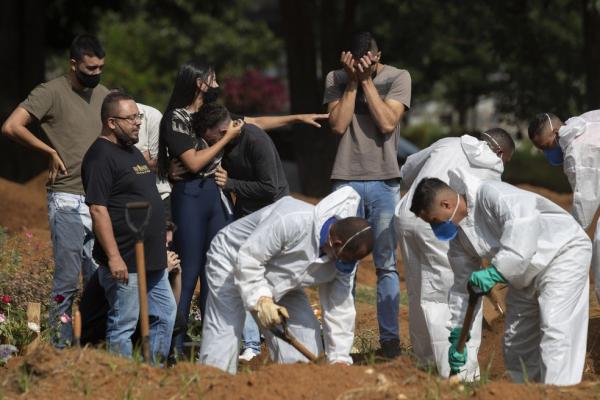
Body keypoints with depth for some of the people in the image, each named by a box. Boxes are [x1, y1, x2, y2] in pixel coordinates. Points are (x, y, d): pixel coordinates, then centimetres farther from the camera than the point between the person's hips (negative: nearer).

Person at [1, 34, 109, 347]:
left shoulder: (103, 94, 12)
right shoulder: (52, 93, -7)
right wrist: (50, 151, -8)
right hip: (67, 200, -6)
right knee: (67, 279, -4)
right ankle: (61, 345, 2)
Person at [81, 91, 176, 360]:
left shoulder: (132, 152, 16)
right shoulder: (101, 156, -14)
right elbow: (98, 209, -20)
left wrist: (161, 234, 24)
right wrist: (113, 257, -24)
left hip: (152, 260, 10)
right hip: (125, 262, -10)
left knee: (165, 314, 14)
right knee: (122, 326, -4)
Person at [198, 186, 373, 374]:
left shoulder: (345, 258, -16)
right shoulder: (293, 222, -39)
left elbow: (339, 307, -8)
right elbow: (248, 259, -33)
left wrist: (339, 358, -11)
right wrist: (261, 299, -38)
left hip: (280, 284, 7)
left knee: (307, 336, -5)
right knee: (223, 337, -16)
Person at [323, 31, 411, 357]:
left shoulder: (398, 78, 1)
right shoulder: (336, 80, 5)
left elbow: (387, 123, -12)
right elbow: (338, 125, -6)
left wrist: (367, 80, -9)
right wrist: (353, 82, -8)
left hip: (384, 182, -1)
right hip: (346, 181, 1)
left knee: (386, 264, -2)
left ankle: (390, 336, 1)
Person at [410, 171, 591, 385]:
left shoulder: (490, 195, -26)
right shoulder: (459, 235, 1)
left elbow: (523, 225, -42)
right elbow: (463, 285, 8)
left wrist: (495, 273, -42)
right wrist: (457, 334, 5)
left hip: (563, 253, -10)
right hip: (527, 273, 10)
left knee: (554, 330, -21)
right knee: (515, 342, 11)